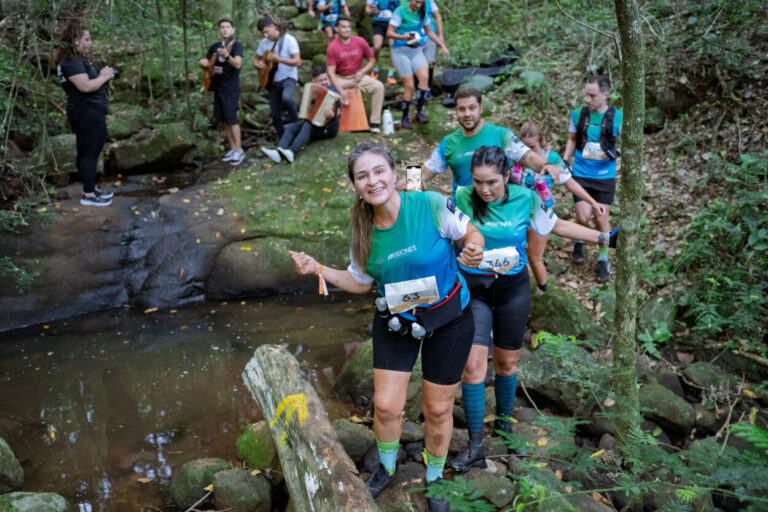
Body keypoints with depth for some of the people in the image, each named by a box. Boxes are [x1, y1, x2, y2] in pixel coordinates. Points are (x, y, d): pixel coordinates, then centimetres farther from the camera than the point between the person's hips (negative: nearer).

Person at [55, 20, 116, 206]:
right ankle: (88, 195, -2)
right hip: (86, 114, -11)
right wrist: (104, 77, -12)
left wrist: (103, 74, 6)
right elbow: (85, 86, -26)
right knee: (89, 153, -6)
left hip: (91, 113, 11)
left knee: (89, 152, 17)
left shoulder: (78, 59, 18)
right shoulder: (71, 62, -16)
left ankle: (92, 188, 28)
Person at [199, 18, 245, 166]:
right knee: (222, 120, 7)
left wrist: (227, 56, -40)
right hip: (217, 87, 7)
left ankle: (239, 151, -4)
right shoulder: (215, 46, 13)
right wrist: (203, 62, -4)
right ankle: (233, 149, 17)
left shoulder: (236, 45, -6)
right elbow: (205, 62, 20)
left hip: (231, 88, -7)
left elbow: (238, 64, -21)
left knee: (231, 119, -12)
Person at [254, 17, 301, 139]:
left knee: (286, 97, -36)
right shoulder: (264, 43, 7)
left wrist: (279, 59, -28)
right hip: (272, 80, 6)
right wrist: (258, 65, -6)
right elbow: (255, 59, 18)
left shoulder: (289, 40, -11)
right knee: (275, 115, 3)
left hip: (288, 77, -6)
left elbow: (298, 61, -17)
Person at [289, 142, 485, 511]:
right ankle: (386, 469, 38)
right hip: (395, 322, 3)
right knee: (385, 405, 6)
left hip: (448, 319, -2)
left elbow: (471, 235, -8)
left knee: (437, 409, 10)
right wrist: (318, 269, -10)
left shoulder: (430, 205, -24)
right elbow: (360, 282, 4)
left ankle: (434, 478, 39)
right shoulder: (363, 231, -11)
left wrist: (474, 252, -32)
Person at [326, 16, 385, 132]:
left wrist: (362, 72, -12)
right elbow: (331, 72, -14)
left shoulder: (360, 41, -4)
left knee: (378, 86, -23)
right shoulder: (333, 47, -11)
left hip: (358, 76, 2)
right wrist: (341, 91, -25)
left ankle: (374, 122, -18)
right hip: (340, 78, -2)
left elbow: (372, 60, 7)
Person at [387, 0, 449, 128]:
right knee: (409, 86, -11)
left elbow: (429, 32, 22)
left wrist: (442, 45, 18)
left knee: (424, 76, -23)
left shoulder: (423, 12, 9)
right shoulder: (400, 11, -8)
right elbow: (389, 33, -11)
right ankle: (405, 118, 6)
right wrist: (404, 37, -29)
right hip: (401, 51, -4)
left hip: (417, 51, 5)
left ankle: (419, 112, -16)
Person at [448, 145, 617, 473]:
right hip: (473, 288, -1)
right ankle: (475, 447, 4)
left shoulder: (524, 198, -8)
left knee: (507, 361, 14)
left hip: (512, 288, 2)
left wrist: (604, 238, 7)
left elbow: (557, 226, 6)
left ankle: (504, 419, 41)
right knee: (473, 365, -8)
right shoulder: (462, 198, -12)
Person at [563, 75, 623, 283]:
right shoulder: (578, 114, -1)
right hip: (580, 174, 1)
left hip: (605, 176, -1)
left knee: (602, 218, 1)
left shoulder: (617, 117, -6)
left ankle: (603, 260, 20)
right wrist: (564, 163, 6)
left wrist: (621, 152, -17)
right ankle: (578, 242, 27)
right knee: (583, 217, -7)